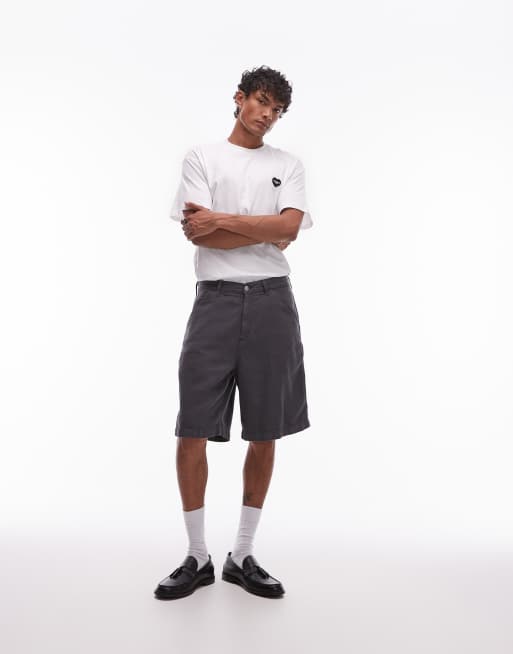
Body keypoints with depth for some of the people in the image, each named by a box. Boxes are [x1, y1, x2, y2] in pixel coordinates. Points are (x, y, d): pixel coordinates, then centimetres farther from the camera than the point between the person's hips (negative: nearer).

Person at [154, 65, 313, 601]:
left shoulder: (288, 165, 15)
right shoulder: (202, 157, 9)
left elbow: (289, 226, -4)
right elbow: (198, 234, -5)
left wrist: (220, 220, -8)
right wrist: (266, 231, -4)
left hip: (272, 300, 2)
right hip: (216, 298, -2)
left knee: (265, 434, 5)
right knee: (192, 431, -4)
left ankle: (242, 557, 19)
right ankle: (198, 558, 14)